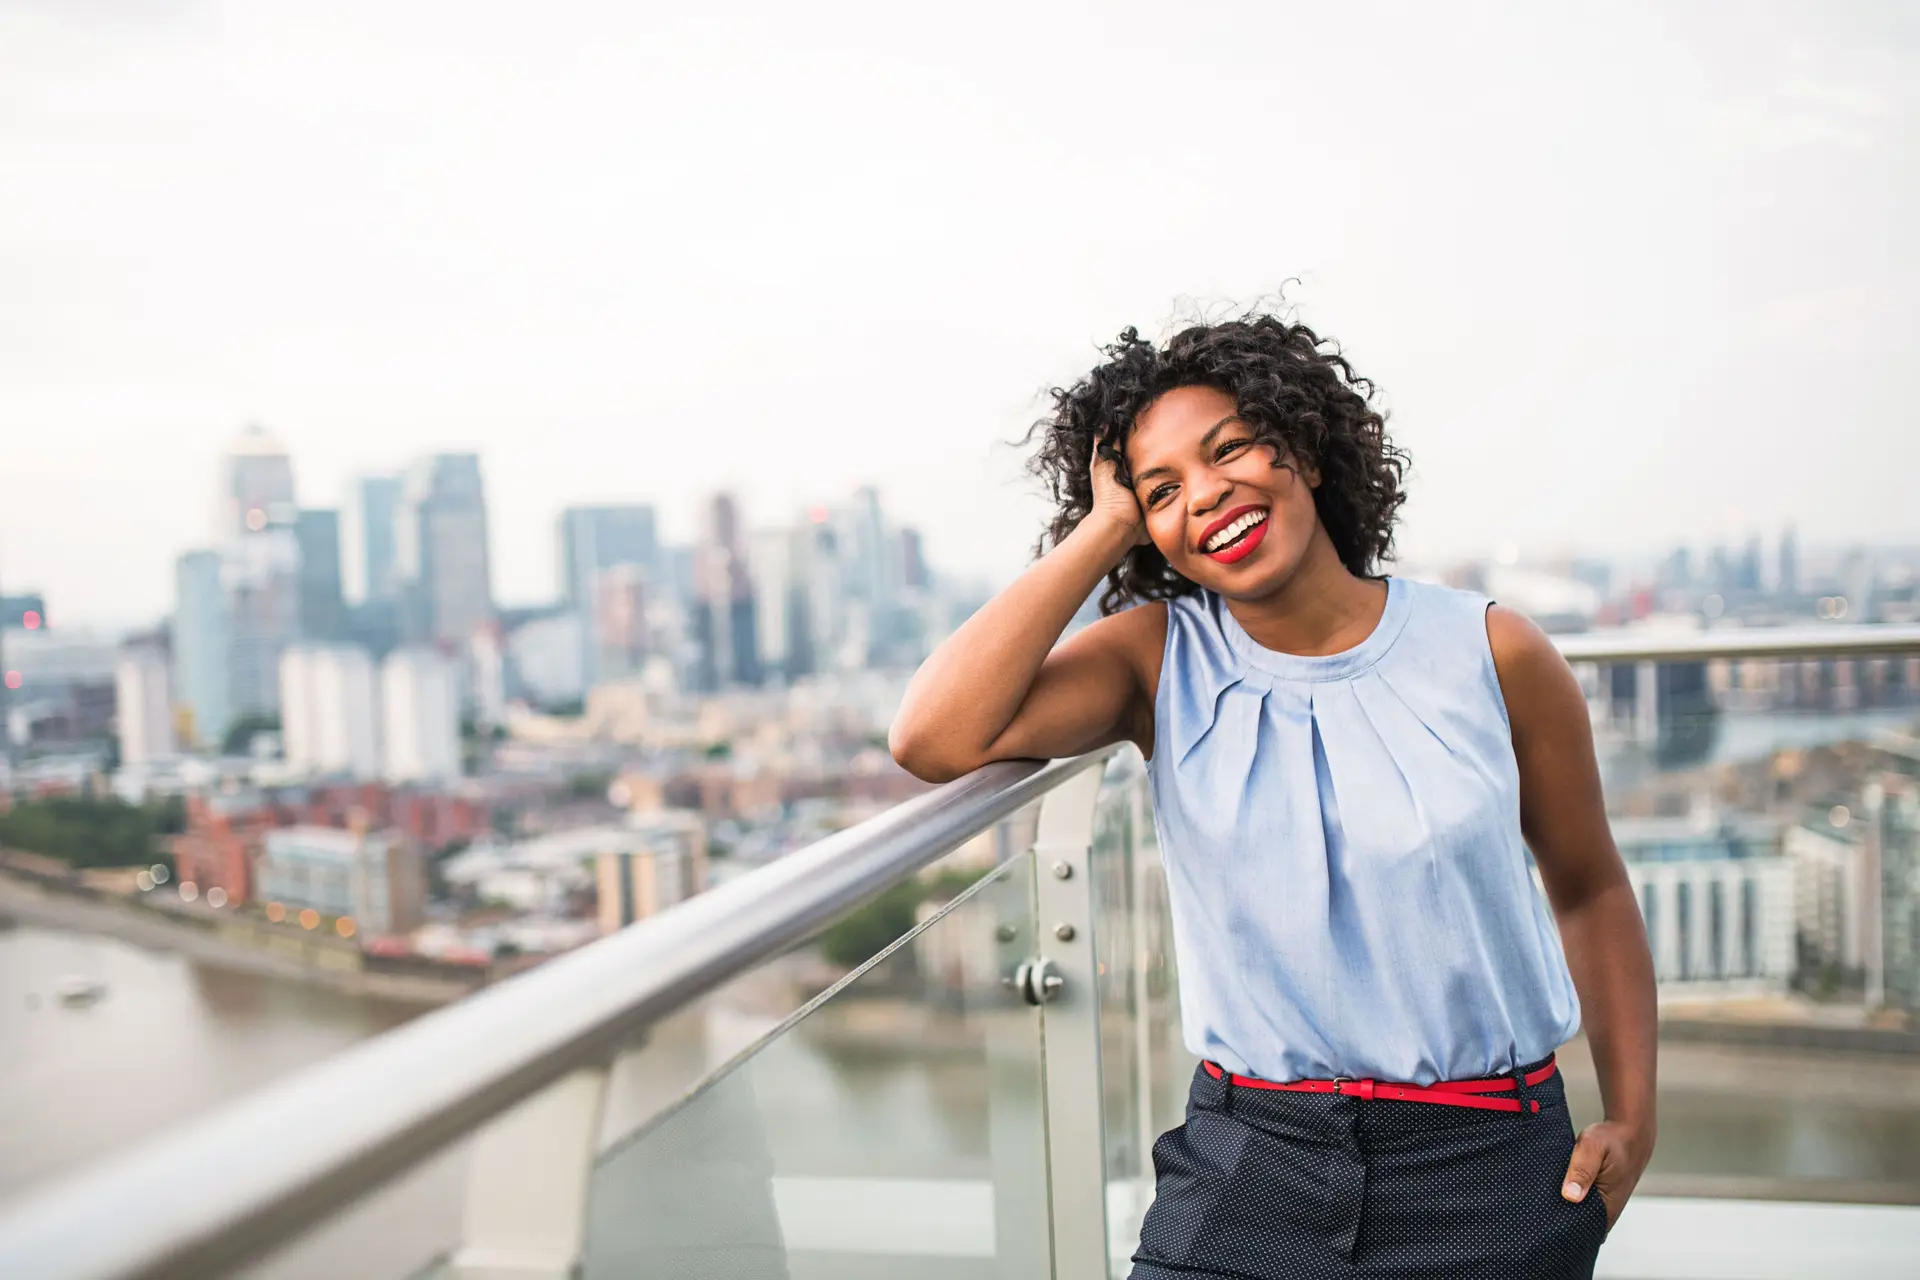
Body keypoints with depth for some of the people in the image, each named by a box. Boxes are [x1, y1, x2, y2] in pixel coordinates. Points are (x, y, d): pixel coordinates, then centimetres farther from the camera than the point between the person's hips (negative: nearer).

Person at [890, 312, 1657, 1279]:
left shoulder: (1489, 655, -4)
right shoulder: (1160, 661, -4)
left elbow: (1590, 888, 10)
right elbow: (935, 741, -22)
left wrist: (1631, 1114, 0)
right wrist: (1105, 527, -14)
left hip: (1484, 1170, 0)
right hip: (1246, 1160, 0)